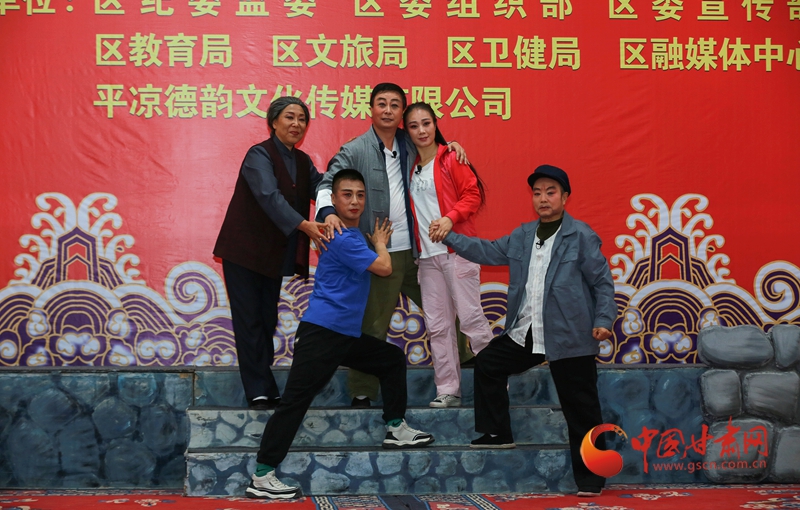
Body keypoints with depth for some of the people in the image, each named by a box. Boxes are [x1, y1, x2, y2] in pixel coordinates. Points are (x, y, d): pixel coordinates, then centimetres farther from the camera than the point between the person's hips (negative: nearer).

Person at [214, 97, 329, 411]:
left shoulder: (302, 161, 10)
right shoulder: (259, 155, -14)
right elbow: (270, 196, -29)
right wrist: (304, 225, -41)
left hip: (273, 255, 7)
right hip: (244, 251, -7)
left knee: (267, 322, 11)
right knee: (250, 322, -4)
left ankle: (264, 390, 17)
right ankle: (259, 392, -1)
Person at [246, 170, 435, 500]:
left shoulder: (354, 235, 15)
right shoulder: (341, 239, -15)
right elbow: (383, 267, -13)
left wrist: (377, 242, 17)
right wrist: (380, 244, 6)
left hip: (347, 336, 10)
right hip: (321, 335, -10)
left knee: (392, 359, 18)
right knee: (295, 400, -11)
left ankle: (396, 429, 26)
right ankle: (262, 477, -10)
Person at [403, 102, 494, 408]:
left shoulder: (451, 158, -2)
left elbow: (473, 194, -8)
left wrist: (450, 218, -21)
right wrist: (416, 245, 5)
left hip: (457, 249, -6)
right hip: (427, 254, 6)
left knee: (470, 317, -7)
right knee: (437, 325, 6)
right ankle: (448, 391, 11)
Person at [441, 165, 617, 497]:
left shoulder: (582, 237, -8)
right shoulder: (522, 236, 11)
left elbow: (603, 282, -7)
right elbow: (489, 251, 18)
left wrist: (603, 320, -17)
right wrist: (449, 237, 15)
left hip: (569, 339, -7)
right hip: (524, 335, 7)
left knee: (581, 412, -2)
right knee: (487, 363, 16)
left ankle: (590, 479, 9)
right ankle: (497, 433, 28)